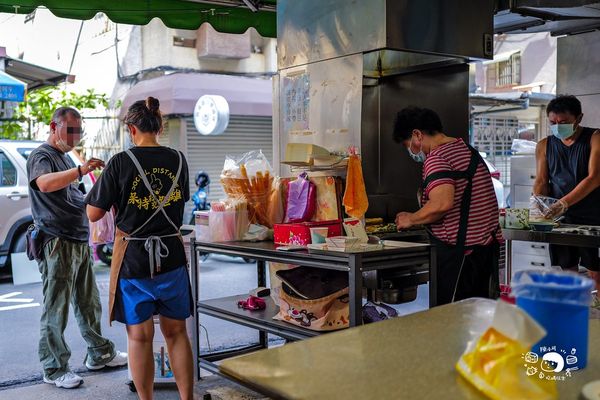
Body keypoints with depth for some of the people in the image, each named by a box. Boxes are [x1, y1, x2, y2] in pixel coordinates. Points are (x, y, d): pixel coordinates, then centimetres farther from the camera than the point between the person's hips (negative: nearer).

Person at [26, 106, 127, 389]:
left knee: (89, 303, 16)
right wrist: (81, 170, -44)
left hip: (79, 242, 9)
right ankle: (54, 369, 9)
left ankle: (99, 354, 29)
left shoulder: (65, 157, 20)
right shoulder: (41, 156, -9)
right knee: (56, 309, -1)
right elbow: (44, 183, -33)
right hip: (57, 244, -9)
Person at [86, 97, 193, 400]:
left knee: (140, 336, 9)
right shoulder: (178, 160, 1)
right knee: (176, 332, 13)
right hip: (172, 256, 3)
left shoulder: (120, 162, -11)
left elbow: (93, 214, -6)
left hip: (133, 258, -3)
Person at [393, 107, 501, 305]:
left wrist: (411, 219, -11)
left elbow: (443, 203, -27)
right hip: (488, 244, 9)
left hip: (460, 250, -9)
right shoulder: (468, 150, 16)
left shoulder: (436, 158, -13)